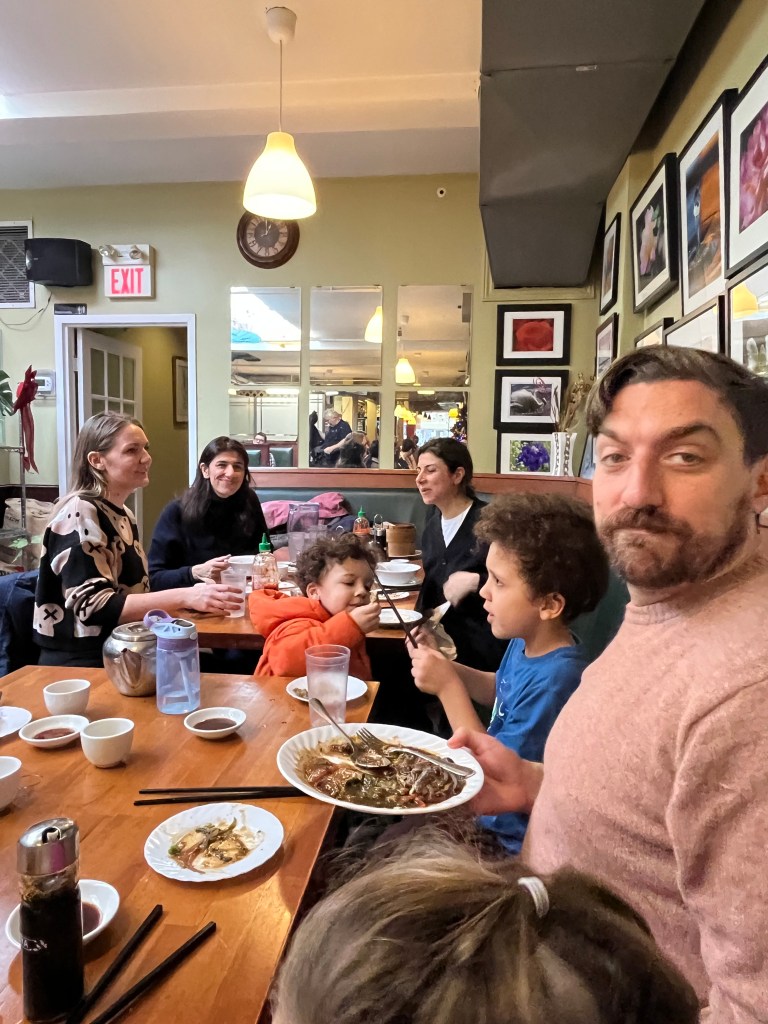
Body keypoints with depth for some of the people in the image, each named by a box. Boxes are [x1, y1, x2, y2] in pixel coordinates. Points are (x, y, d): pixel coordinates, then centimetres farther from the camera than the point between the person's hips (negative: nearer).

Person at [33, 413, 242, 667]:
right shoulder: (79, 513, -13)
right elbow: (92, 605, -21)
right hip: (80, 666, -7)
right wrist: (184, 597, -27)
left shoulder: (124, 515, 11)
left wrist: (191, 595, -1)